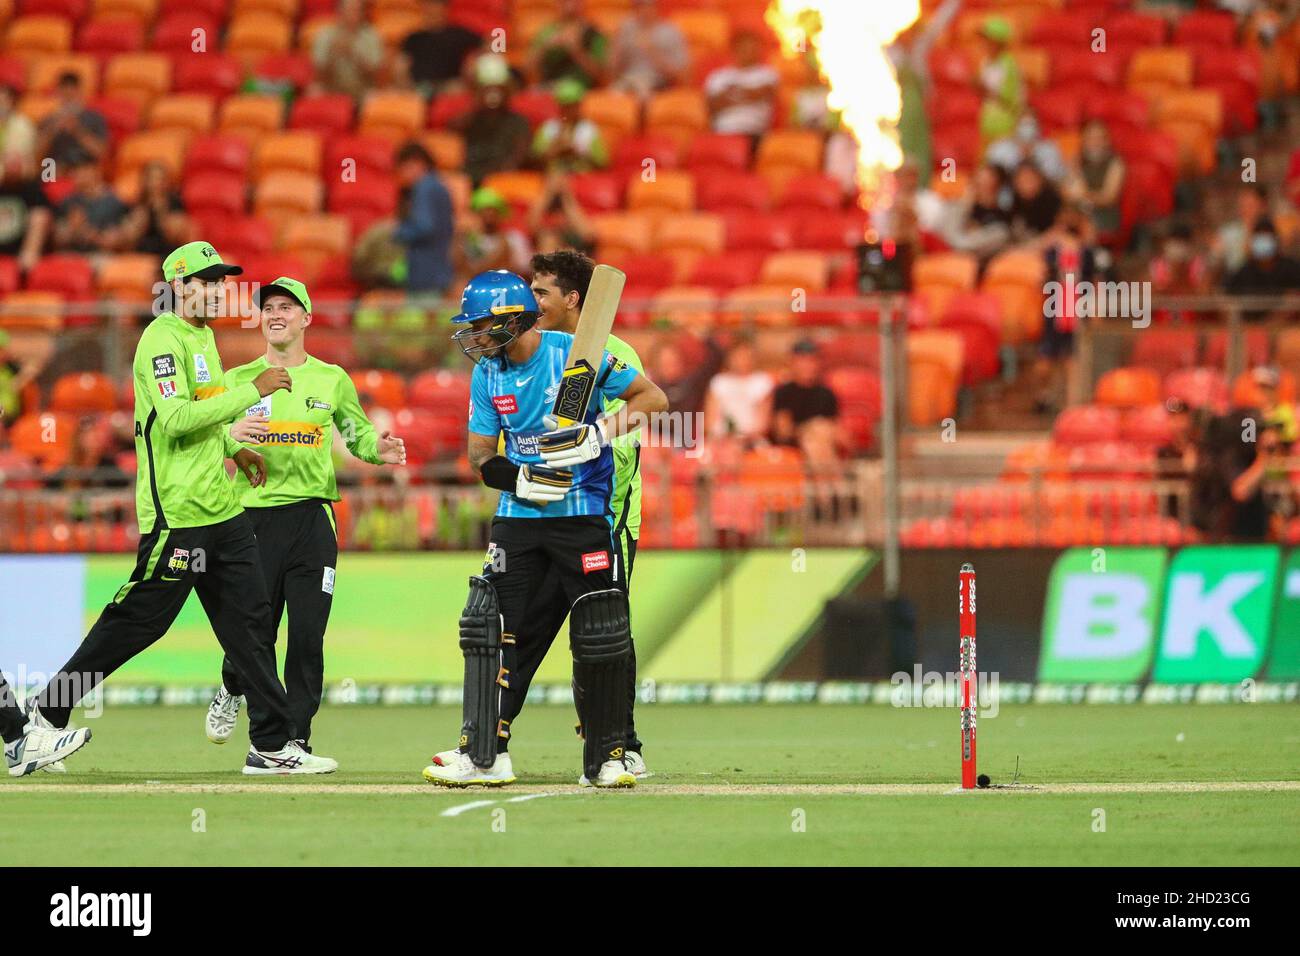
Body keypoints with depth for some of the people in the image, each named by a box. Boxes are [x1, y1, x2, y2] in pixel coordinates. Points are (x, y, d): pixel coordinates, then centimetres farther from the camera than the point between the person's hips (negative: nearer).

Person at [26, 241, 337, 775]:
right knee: (137, 621, -4)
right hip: (177, 513, -9)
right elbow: (176, 419, -26)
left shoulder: (202, 336, 17)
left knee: (251, 621, 5)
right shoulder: (164, 339, -14)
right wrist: (251, 392, -23)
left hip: (220, 509, 9)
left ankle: (274, 745, 6)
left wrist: (232, 447, 22)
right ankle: (46, 712, 7)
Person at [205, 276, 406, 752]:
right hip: (254, 514, 0)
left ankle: (295, 736, 3)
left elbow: (357, 433, 18)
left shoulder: (333, 380, 10)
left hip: (312, 517, 0)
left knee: (307, 637, -5)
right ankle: (233, 691, 33)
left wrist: (379, 449, -4)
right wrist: (231, 434, -20)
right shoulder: (239, 380, 7)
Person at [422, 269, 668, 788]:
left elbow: (653, 398, -8)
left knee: (601, 637, -4)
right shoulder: (487, 375, 4)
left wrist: (597, 434, -22)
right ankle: (483, 755, 1)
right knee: (488, 625, -4)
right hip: (518, 513, 4)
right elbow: (480, 455, 6)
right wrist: (519, 478, -15)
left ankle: (606, 758, 8)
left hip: (584, 512, -4)